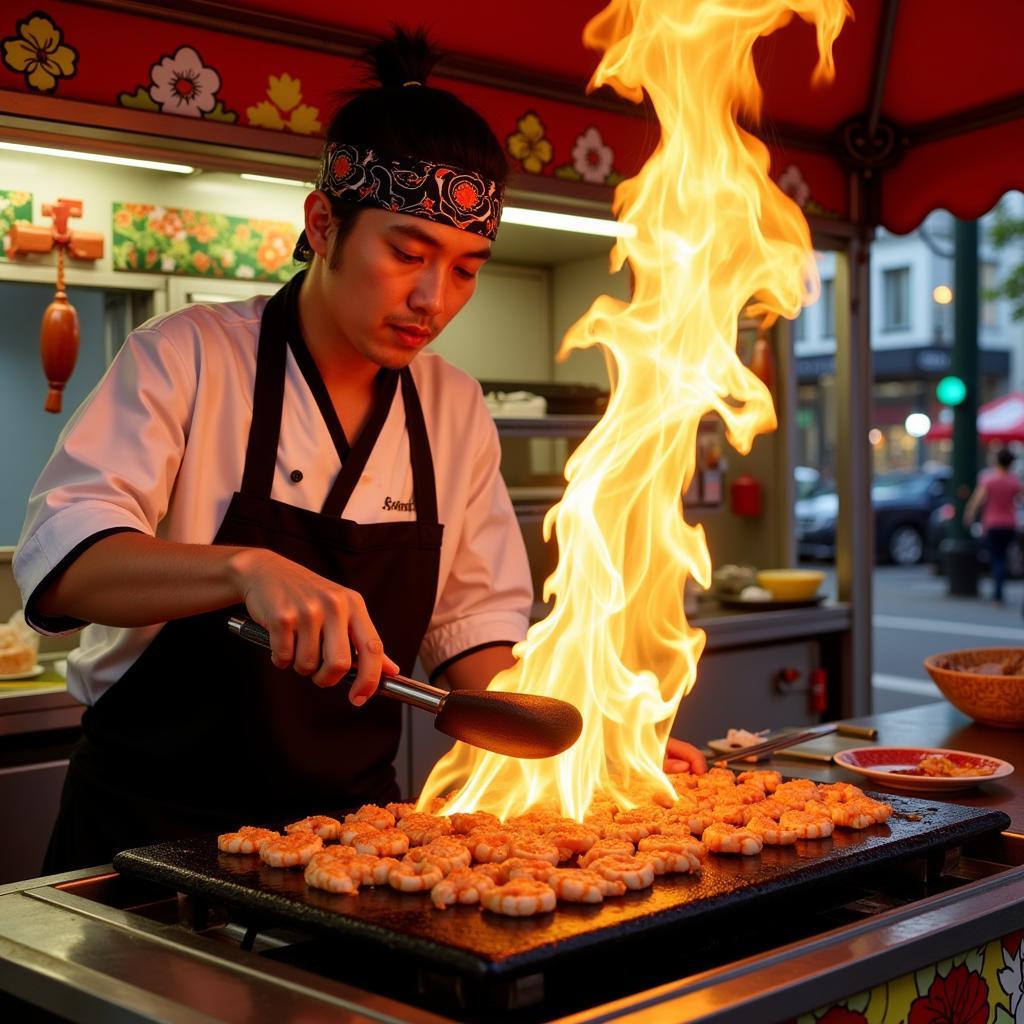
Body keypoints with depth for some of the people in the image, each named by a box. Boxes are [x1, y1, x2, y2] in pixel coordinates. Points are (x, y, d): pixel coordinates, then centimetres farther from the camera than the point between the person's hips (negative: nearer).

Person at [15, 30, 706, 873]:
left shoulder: (456, 412, 6)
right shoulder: (188, 360, -8)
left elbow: (472, 629, 10)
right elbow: (61, 557, -20)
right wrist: (247, 569, -36)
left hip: (349, 826, 4)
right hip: (151, 826, -3)